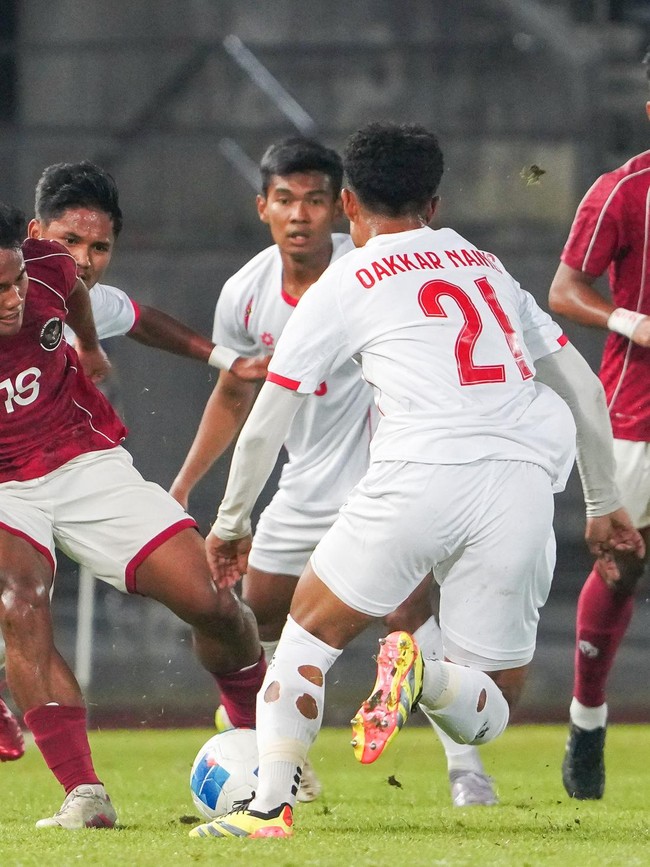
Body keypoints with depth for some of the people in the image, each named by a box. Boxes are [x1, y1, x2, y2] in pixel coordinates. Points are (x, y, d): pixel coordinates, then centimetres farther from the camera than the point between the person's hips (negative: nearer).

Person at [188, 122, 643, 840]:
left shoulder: (346, 283, 13)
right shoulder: (487, 268, 25)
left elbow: (265, 424, 16)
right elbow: (585, 390, 26)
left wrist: (231, 522, 30)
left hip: (424, 476, -3)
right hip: (525, 484, 3)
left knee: (309, 635, 19)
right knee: (488, 712, 13)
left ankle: (270, 806, 5)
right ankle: (425, 681, -20)